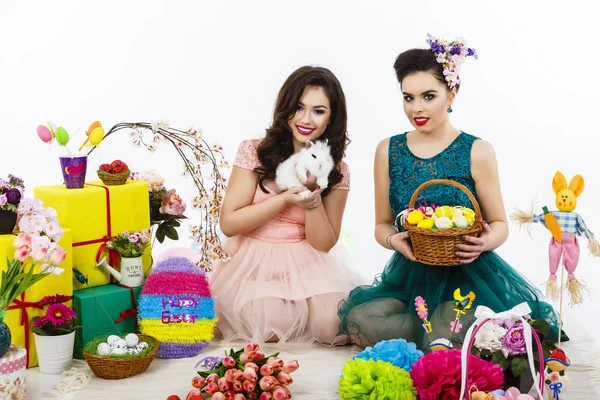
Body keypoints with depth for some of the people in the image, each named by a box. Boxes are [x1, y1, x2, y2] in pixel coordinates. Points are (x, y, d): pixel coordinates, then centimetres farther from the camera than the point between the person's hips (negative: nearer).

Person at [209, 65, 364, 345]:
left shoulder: (337, 172, 0)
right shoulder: (254, 152, -5)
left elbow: (325, 243, -2)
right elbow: (228, 223, -8)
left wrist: (312, 197, -19)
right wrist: (285, 198, -17)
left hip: (309, 267, 1)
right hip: (255, 264, -1)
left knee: (333, 323, -23)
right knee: (273, 322, -27)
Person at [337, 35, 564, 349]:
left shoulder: (477, 151, -4)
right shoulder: (388, 151, 4)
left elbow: (500, 224, 3)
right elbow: (382, 224, 10)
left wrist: (486, 242, -22)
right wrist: (393, 240, -15)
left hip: (467, 273, -3)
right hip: (411, 274, 3)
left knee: (445, 340, -32)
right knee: (357, 320, -24)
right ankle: (439, 325, -5)